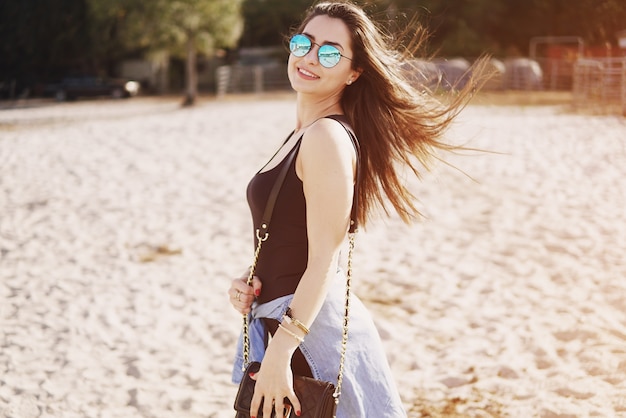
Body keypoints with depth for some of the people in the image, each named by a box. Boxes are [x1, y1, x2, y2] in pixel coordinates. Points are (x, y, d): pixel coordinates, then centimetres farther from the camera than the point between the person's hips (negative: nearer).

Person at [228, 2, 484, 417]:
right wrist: (250, 280, 2)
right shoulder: (303, 134, 11)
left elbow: (324, 261, -20)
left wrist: (279, 353, -23)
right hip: (283, 323, 9)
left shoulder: (327, 137, -16)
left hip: (311, 327, -9)